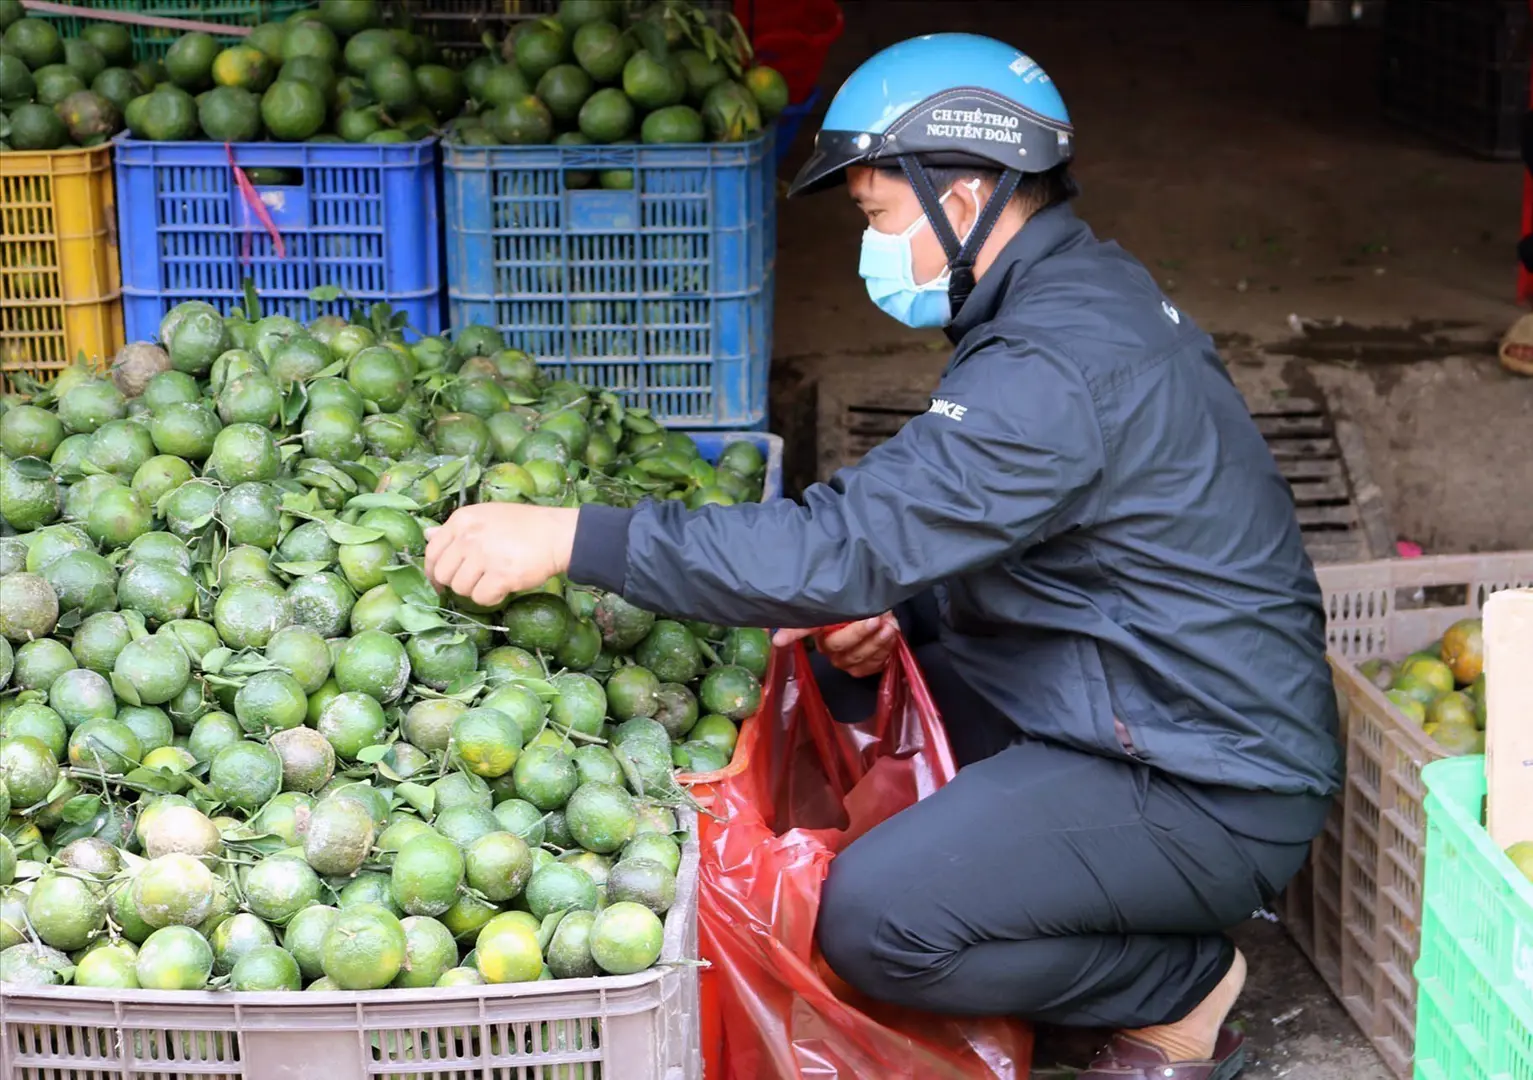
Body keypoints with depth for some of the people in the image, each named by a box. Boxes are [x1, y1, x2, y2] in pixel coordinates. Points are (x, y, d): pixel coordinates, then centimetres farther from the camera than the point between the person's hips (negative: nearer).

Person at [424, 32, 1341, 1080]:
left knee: (875, 917, -22)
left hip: (1210, 791, -10)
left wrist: (572, 538, -29)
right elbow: (989, 532, 18)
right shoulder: (1083, 295, 8)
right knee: (861, 673, 11)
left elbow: (847, 543, -31)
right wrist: (908, 607, -1)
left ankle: (1183, 990, 1)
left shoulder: (1062, 367, -25)